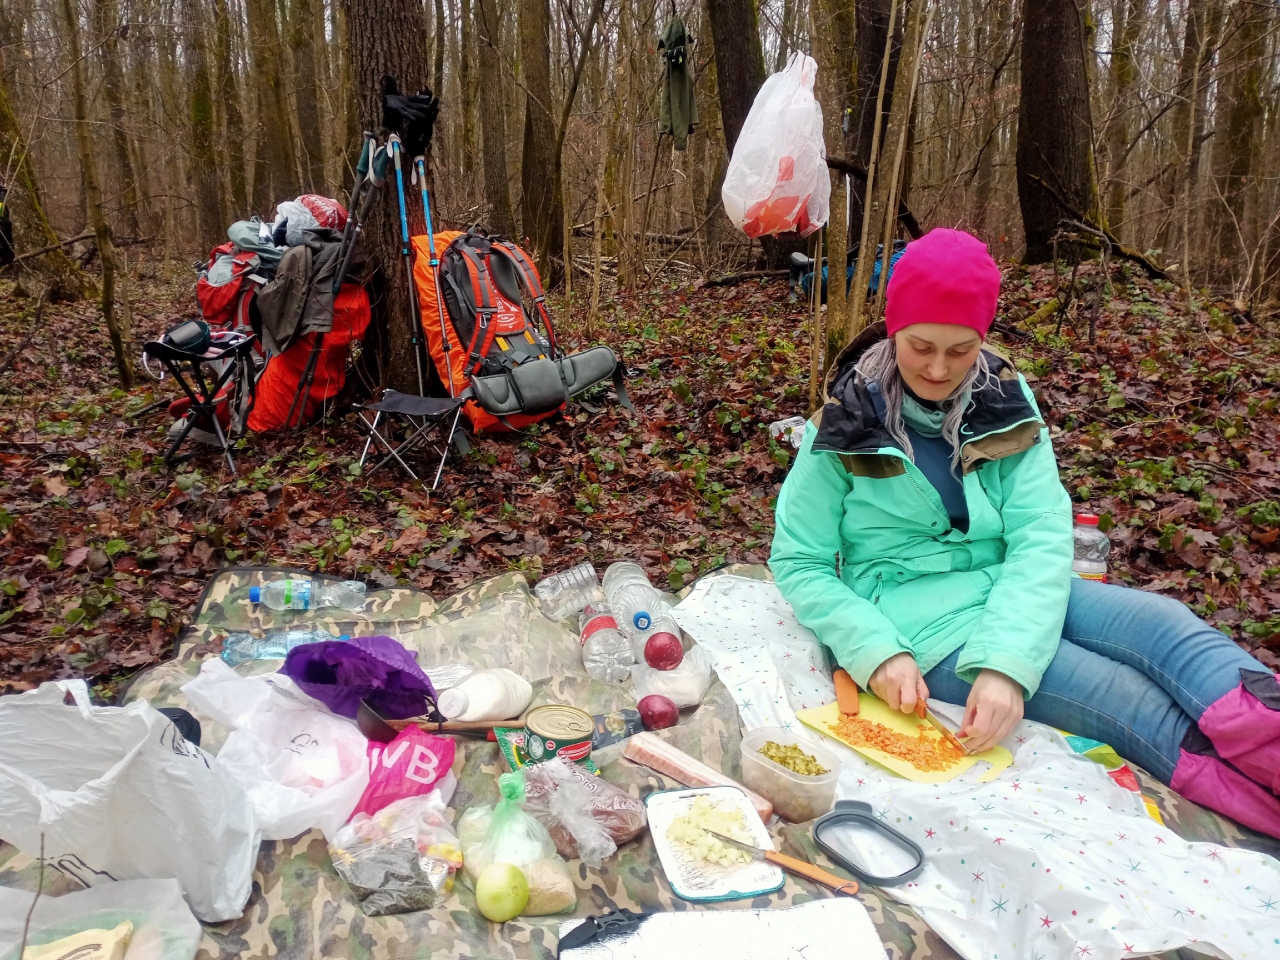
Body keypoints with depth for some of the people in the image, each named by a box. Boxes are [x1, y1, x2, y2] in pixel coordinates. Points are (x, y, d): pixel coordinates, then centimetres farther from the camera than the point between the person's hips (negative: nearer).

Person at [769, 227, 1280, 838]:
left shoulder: (1005, 399, 0)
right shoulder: (844, 426, -7)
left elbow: (1042, 535, -11)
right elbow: (797, 562, -6)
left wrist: (1006, 662, -28)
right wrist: (877, 651, -22)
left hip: (1013, 593, 4)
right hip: (922, 618, -3)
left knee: (1163, 621, -24)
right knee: (1125, 694, -23)